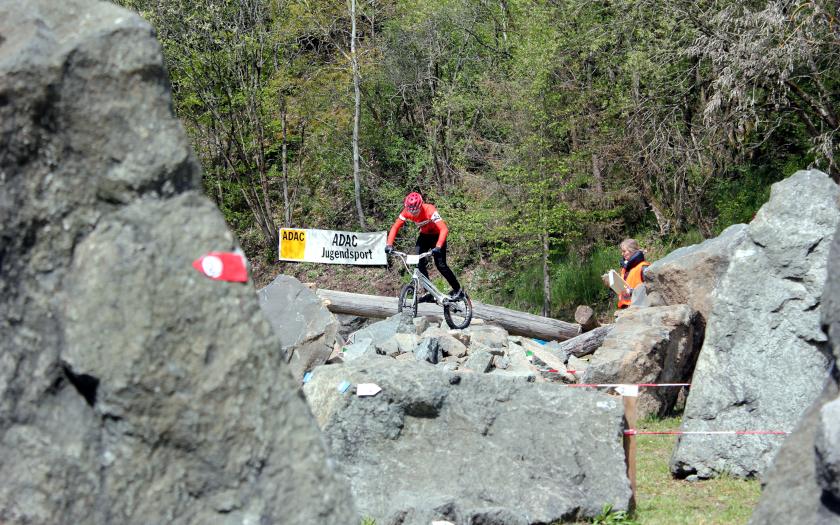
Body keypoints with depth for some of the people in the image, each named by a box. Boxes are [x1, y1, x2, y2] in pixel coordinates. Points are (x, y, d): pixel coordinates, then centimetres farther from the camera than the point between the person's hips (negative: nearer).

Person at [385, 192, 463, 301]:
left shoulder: (430, 210, -34)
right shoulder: (407, 212, -20)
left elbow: (444, 229, -42)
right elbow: (395, 227, -13)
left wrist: (438, 247, -55)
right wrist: (389, 245, -28)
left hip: (436, 236, -5)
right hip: (424, 236, 5)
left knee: (440, 265, -14)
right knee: (419, 263, -15)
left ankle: (458, 290, 5)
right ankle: (429, 293, -8)